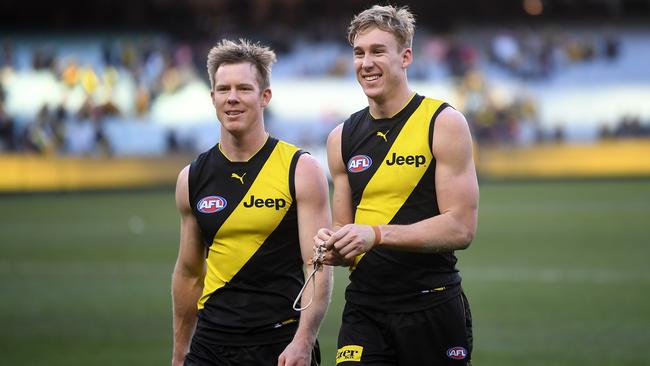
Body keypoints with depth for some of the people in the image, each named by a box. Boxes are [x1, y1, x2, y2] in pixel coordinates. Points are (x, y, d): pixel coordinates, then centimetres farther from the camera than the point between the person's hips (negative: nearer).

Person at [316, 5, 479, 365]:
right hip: (363, 307, 3)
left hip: (431, 306, -3)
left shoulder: (443, 123, -5)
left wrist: (377, 234, -20)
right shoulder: (342, 138, 11)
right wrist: (335, 248, -6)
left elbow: (461, 228, -12)